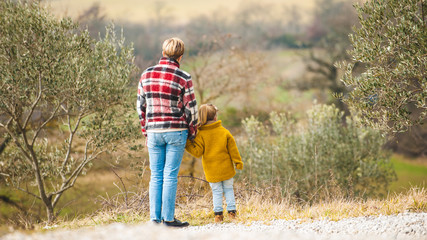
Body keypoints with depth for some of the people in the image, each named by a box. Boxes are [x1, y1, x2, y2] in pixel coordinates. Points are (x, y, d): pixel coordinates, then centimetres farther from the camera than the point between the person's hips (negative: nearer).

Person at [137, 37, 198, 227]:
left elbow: (141, 106, 8)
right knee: (170, 175, 0)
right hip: (176, 131, -3)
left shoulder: (146, 75, 4)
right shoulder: (183, 78, -7)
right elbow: (191, 108, -4)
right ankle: (168, 218, 0)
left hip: (154, 132, 3)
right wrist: (192, 132, 10)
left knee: (156, 176, 9)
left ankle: (155, 218, 9)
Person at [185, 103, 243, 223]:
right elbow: (233, 149, 3)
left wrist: (187, 144, -4)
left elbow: (197, 152, -11)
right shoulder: (225, 132, -2)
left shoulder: (201, 134, -10)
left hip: (212, 171, -1)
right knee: (229, 190, 13)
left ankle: (218, 214, 4)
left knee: (216, 192, 8)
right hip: (226, 168, 1)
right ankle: (232, 212, 13)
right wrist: (238, 162, 12)